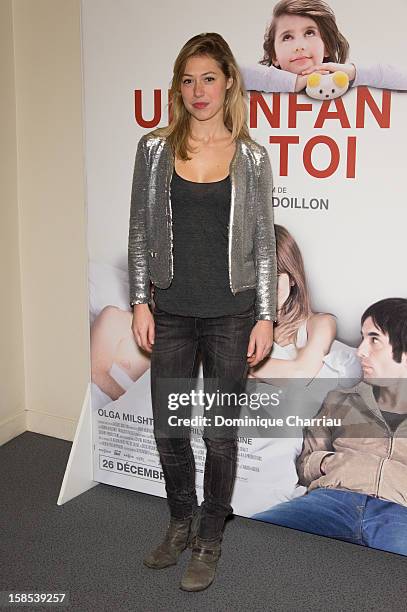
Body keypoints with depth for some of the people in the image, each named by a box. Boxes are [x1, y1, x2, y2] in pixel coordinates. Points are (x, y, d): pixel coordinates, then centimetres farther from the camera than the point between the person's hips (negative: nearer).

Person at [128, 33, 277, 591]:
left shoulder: (251, 157, 0)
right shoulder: (155, 149, 2)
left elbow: (263, 241, 1)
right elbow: (140, 230, 5)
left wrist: (266, 316, -2)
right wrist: (140, 302, -1)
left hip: (230, 315, -1)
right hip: (171, 313, 2)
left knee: (220, 433, 8)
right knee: (168, 429, 11)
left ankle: (209, 541, 28)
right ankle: (181, 524, 36)